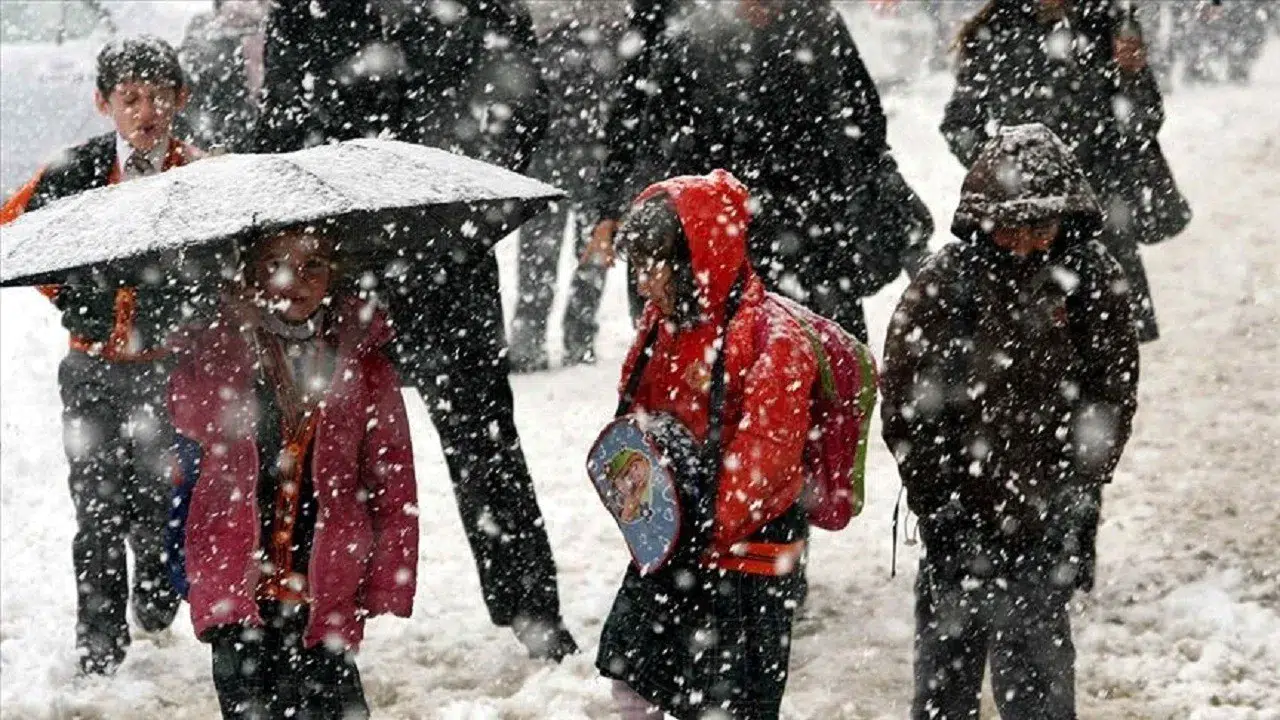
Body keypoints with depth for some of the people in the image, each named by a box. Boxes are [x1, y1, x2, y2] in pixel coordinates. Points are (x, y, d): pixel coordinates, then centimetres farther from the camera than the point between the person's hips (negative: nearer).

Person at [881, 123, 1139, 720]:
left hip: (1045, 520, 0)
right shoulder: (943, 284, -8)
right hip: (960, 516, 0)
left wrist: (1075, 492, -4)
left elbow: (1113, 398, 3)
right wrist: (941, 504, -7)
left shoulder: (1094, 283, -4)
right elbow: (905, 408, -4)